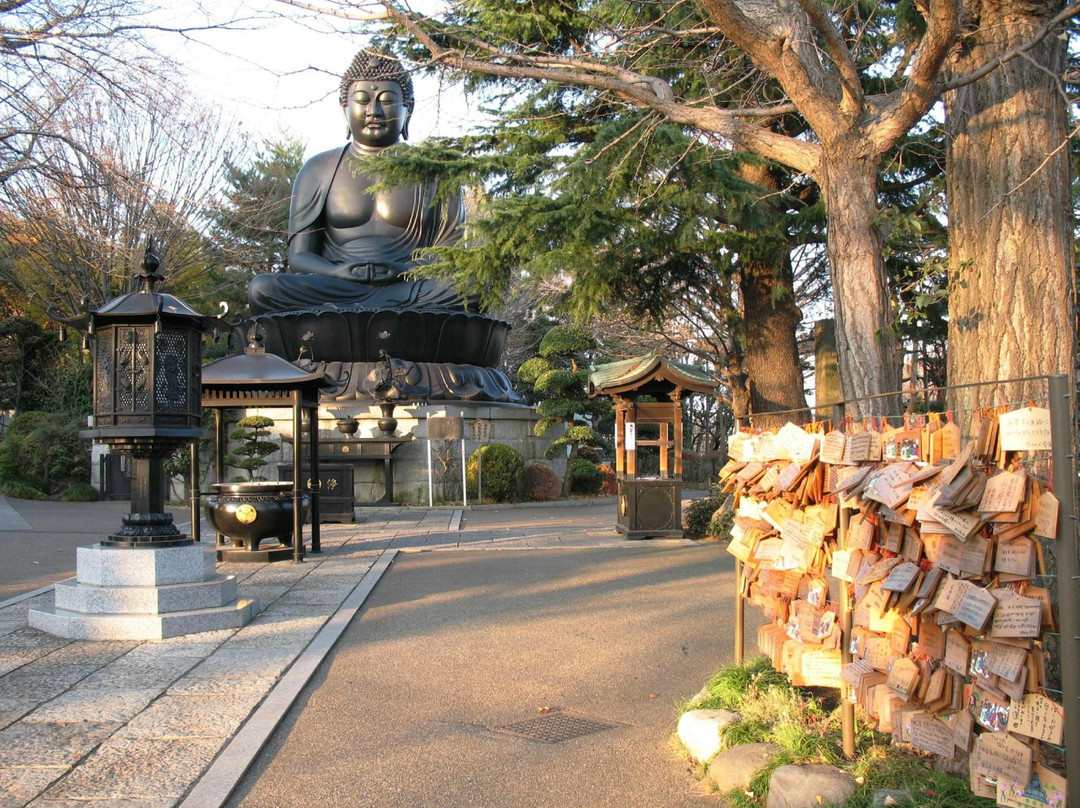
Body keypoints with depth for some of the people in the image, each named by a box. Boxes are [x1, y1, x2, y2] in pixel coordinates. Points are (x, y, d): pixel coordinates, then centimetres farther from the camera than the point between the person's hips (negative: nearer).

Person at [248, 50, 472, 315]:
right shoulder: (319, 170, 16)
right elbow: (299, 257, 9)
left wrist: (406, 271, -18)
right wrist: (337, 272, -16)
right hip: (334, 288, 1)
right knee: (261, 289, -29)